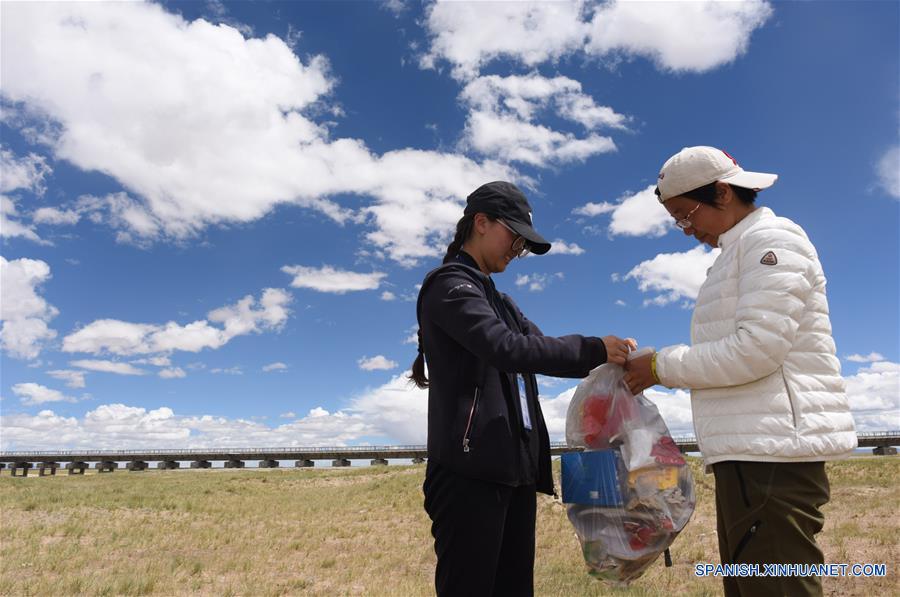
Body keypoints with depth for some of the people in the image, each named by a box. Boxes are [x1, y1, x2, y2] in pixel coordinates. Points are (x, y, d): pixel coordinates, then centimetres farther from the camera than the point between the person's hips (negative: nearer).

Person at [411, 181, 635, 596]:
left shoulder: (498, 301, 24)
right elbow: (507, 349, -19)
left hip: (514, 469, 9)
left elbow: (542, 349, 14)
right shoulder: (449, 285, -5)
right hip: (472, 470, -9)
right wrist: (594, 350, -16)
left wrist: (611, 361, -2)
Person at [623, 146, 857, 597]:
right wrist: (666, 367, 7)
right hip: (751, 452, 10)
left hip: (773, 450, -10)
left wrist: (663, 367, -10)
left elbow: (757, 349, -18)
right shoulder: (736, 254, 22)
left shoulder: (771, 238, -6)